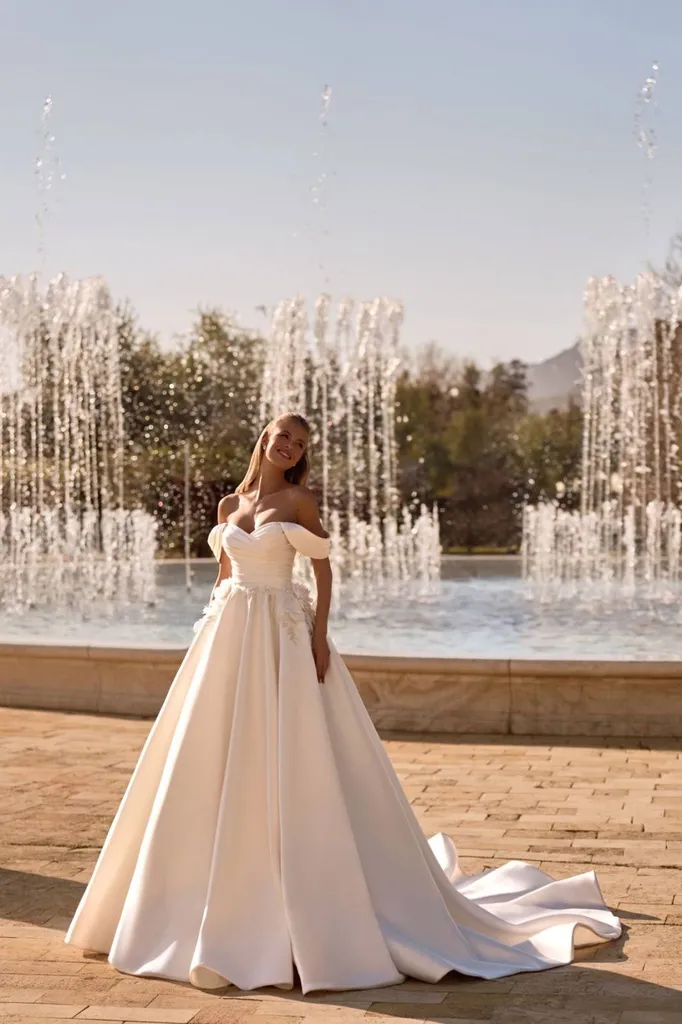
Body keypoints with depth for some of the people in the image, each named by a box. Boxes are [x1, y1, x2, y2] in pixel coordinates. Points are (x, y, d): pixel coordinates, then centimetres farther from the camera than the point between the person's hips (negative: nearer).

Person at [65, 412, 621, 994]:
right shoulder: (230, 505, 12)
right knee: (217, 761, 7)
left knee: (287, 762, -5)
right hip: (229, 637, 5)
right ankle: (220, 897, 20)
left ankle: (303, 897, 4)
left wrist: (320, 636, -12)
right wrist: (210, 638, 12)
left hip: (282, 636, -5)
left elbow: (323, 570, -3)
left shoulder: (298, 499, -1)